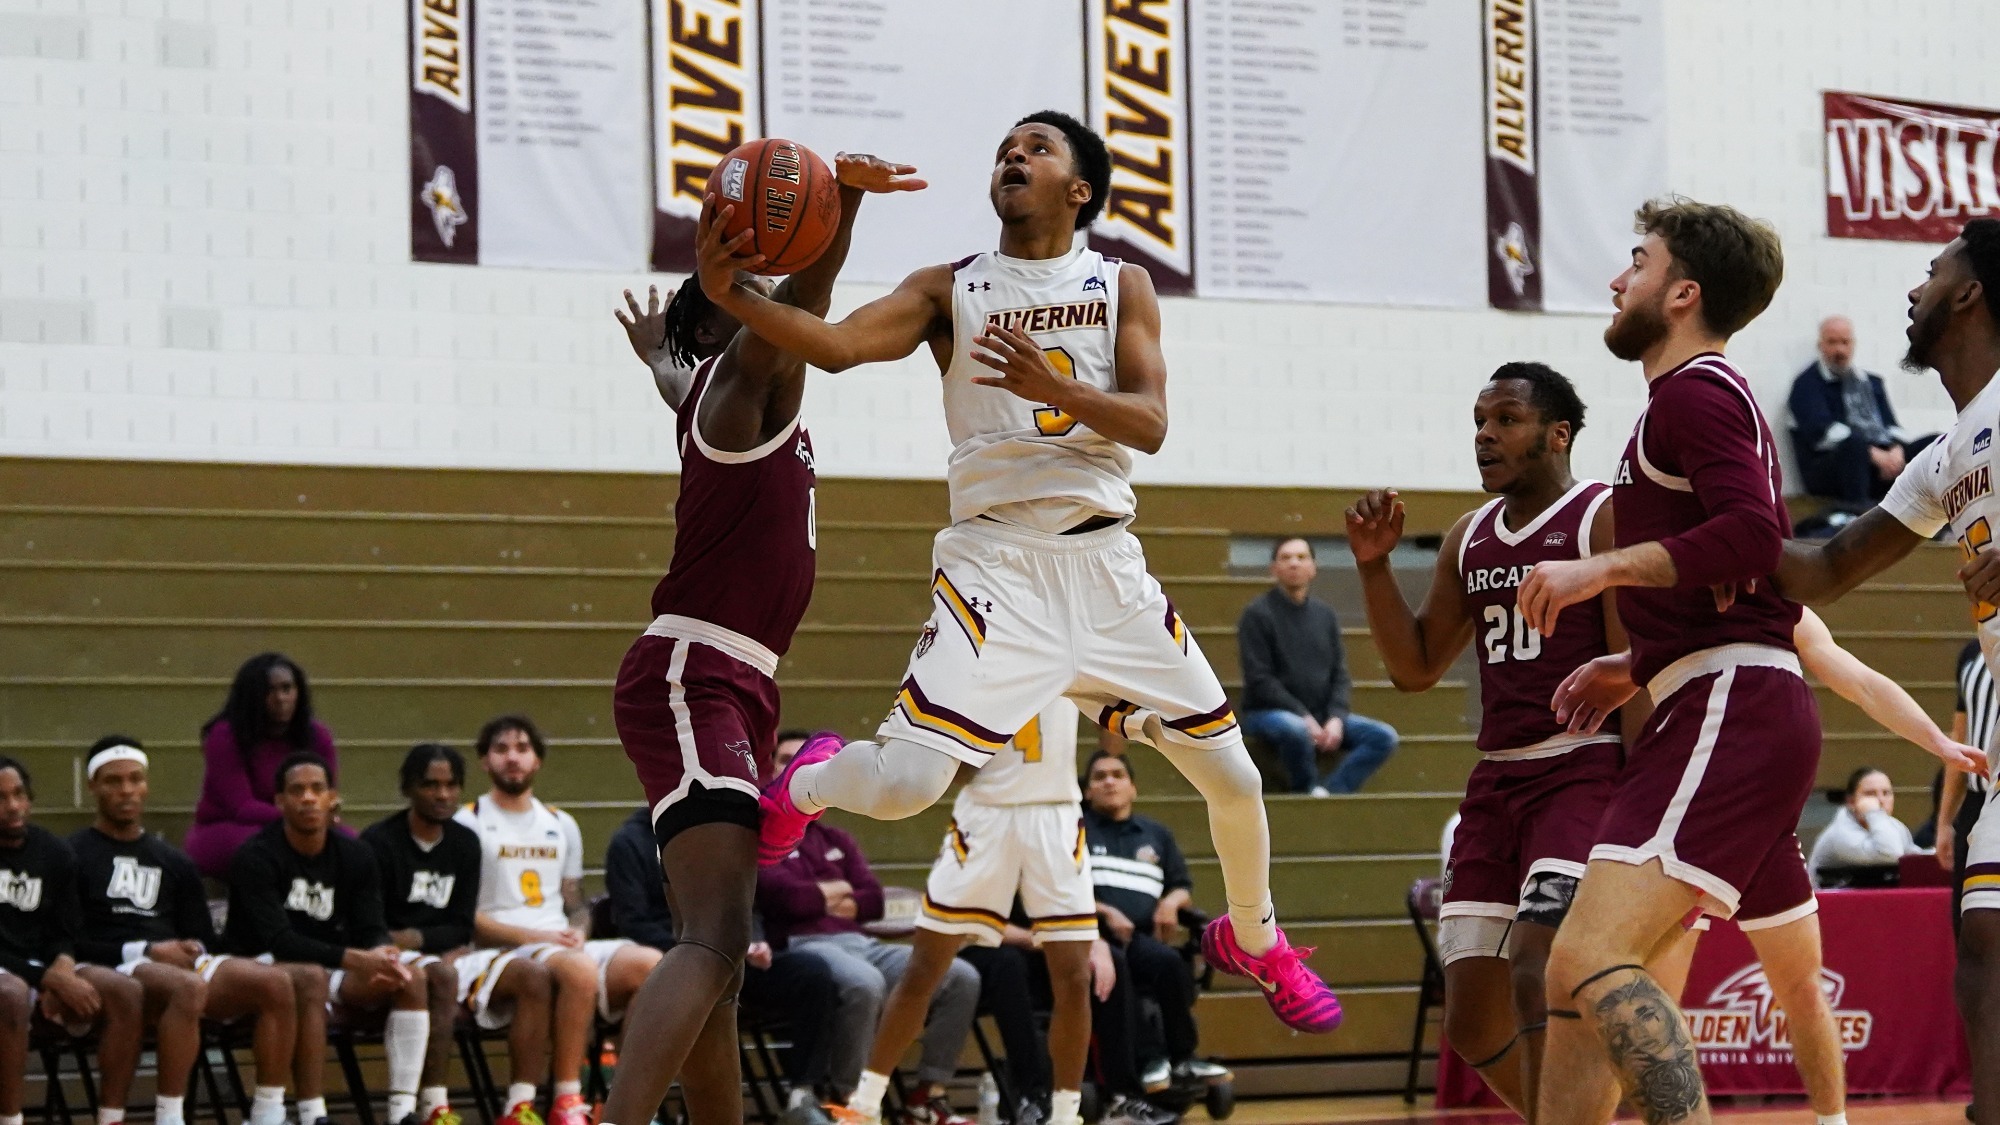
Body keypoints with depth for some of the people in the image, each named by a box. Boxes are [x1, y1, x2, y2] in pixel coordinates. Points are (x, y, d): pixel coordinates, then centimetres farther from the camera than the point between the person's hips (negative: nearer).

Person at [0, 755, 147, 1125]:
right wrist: (52, 979, -21)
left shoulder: (55, 853, 7)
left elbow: (64, 936, 9)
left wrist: (61, 973, -15)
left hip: (45, 970, 5)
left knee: (126, 992, -19)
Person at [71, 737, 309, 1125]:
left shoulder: (174, 862, 25)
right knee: (189, 988, -39)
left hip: (178, 965, 6)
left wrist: (192, 950, -3)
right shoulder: (74, 854, 6)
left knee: (276, 983, -20)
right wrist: (145, 952, -12)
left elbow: (203, 939, 22)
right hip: (112, 970, -6)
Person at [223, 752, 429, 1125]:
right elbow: (279, 940, -25)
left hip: (330, 966, 6)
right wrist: (354, 959, -36)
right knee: (311, 978, -39)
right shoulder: (255, 857, -15)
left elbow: (372, 929, -2)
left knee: (413, 979, -17)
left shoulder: (355, 855, 4)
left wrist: (382, 955, -28)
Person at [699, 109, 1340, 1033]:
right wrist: (732, 296, -30)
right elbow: (838, 344, -13)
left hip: (1106, 564, 3)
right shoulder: (951, 289, 4)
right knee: (903, 783, -22)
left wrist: (1051, 387, -24)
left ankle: (1254, 941, 37)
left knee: (1233, 778, 8)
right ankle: (804, 785, 14)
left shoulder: (1122, 286, 8)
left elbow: (1149, 424, -5)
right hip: (996, 563, -2)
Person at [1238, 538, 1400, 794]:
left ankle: (1327, 792, -24)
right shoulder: (1257, 615, -5)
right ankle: (1308, 791, -14)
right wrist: (1303, 716, -19)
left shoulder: (1325, 615, 11)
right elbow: (1259, 680, -12)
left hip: (1321, 716, 6)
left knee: (1384, 736, -14)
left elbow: (1340, 675, 9)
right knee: (1294, 730, -40)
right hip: (1268, 713, -6)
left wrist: (1336, 719, -9)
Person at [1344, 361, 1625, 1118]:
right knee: (1472, 1024, 4)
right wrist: (1374, 567, 5)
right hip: (1497, 782, 7)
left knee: (1536, 971, -24)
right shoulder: (1469, 538, 15)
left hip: (1586, 772, -7)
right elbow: (1416, 668, 19)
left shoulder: (1607, 518, -5)